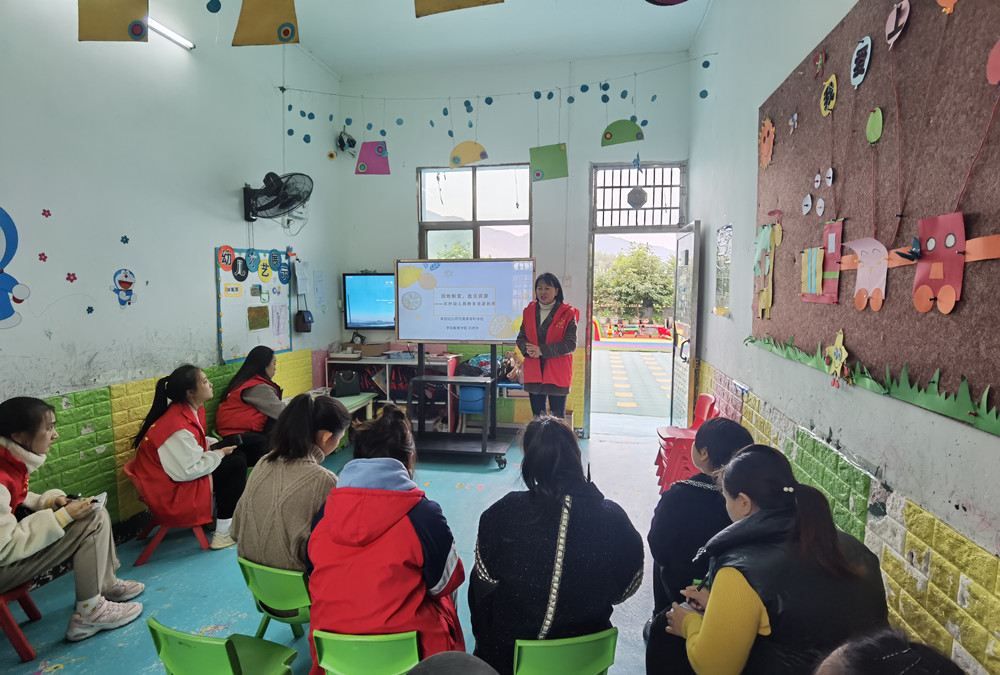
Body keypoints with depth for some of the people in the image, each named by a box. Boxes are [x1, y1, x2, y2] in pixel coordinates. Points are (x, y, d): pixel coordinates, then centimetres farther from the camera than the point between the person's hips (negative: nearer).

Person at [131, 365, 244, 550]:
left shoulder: (189, 410, 0)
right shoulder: (178, 426, -30)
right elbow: (188, 471, -27)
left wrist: (212, 445, 2)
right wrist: (219, 454, -15)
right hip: (170, 495, -10)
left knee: (233, 456, 10)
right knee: (236, 464, -11)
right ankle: (223, 533, -2)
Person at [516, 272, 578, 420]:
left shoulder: (567, 314, -6)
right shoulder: (529, 311, 8)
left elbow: (571, 344, -12)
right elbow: (521, 338, 10)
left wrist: (541, 350, -19)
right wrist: (527, 349, -14)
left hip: (557, 374, -4)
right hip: (534, 373, 4)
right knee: (537, 417, 14)